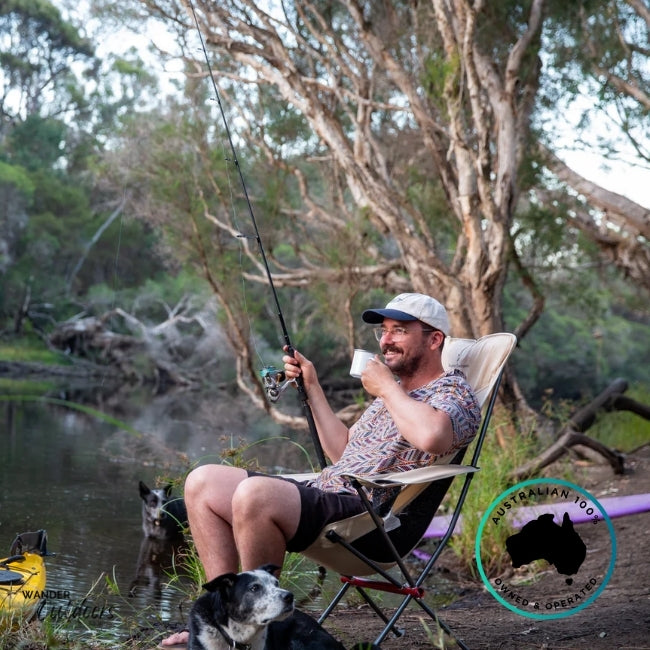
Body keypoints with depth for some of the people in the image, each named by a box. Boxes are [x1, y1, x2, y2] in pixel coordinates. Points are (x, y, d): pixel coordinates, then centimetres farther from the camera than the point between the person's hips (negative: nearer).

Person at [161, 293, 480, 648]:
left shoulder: (453, 391, -3)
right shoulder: (393, 392, 26)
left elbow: (430, 436, -28)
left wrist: (386, 387, -12)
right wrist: (312, 387, 25)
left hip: (367, 514, -10)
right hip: (323, 491, 10)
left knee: (254, 493, -34)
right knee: (202, 483, 6)